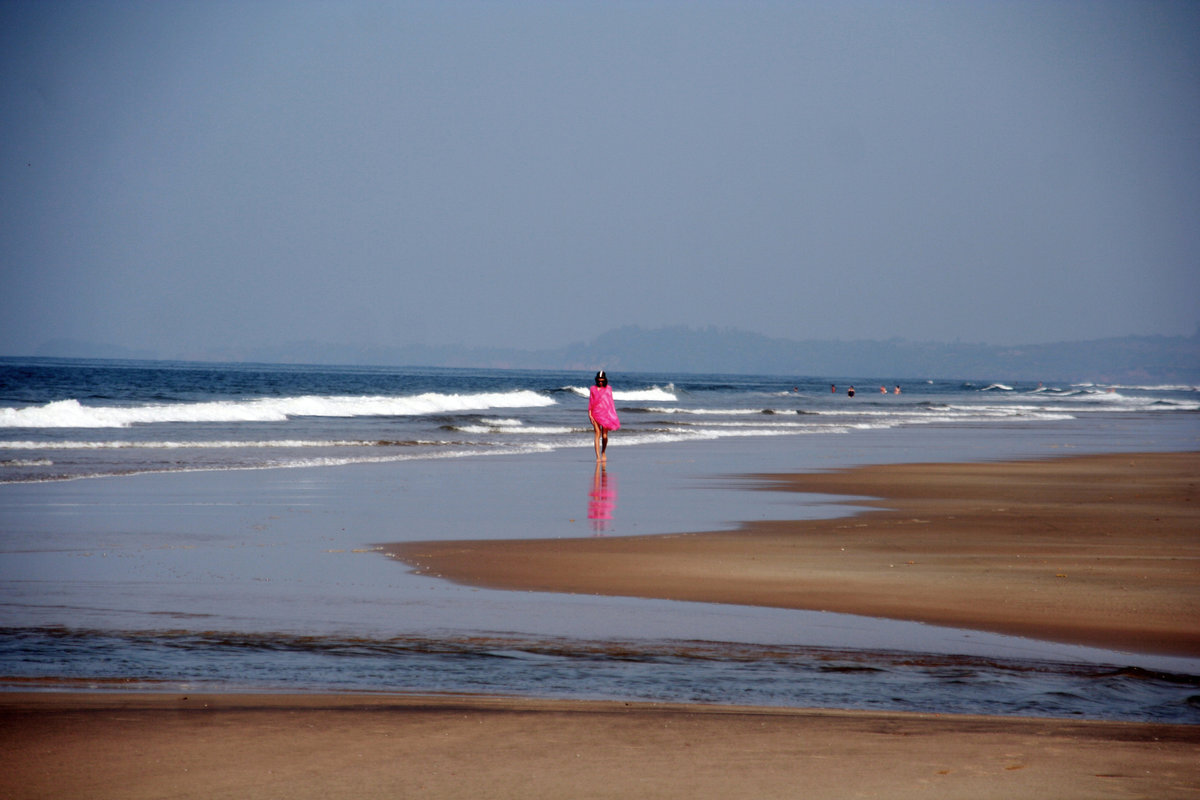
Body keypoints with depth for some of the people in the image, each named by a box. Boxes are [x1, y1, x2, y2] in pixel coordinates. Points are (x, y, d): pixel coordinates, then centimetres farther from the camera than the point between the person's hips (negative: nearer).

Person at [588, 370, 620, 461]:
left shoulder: (608, 389, 7)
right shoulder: (593, 389, 7)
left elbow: (610, 402, 7)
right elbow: (590, 402, 7)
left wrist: (613, 415, 3)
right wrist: (589, 414, -1)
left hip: (606, 414, 0)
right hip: (596, 414, 0)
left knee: (604, 436, 0)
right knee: (597, 434, -7)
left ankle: (603, 452, 27)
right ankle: (598, 456, -9)